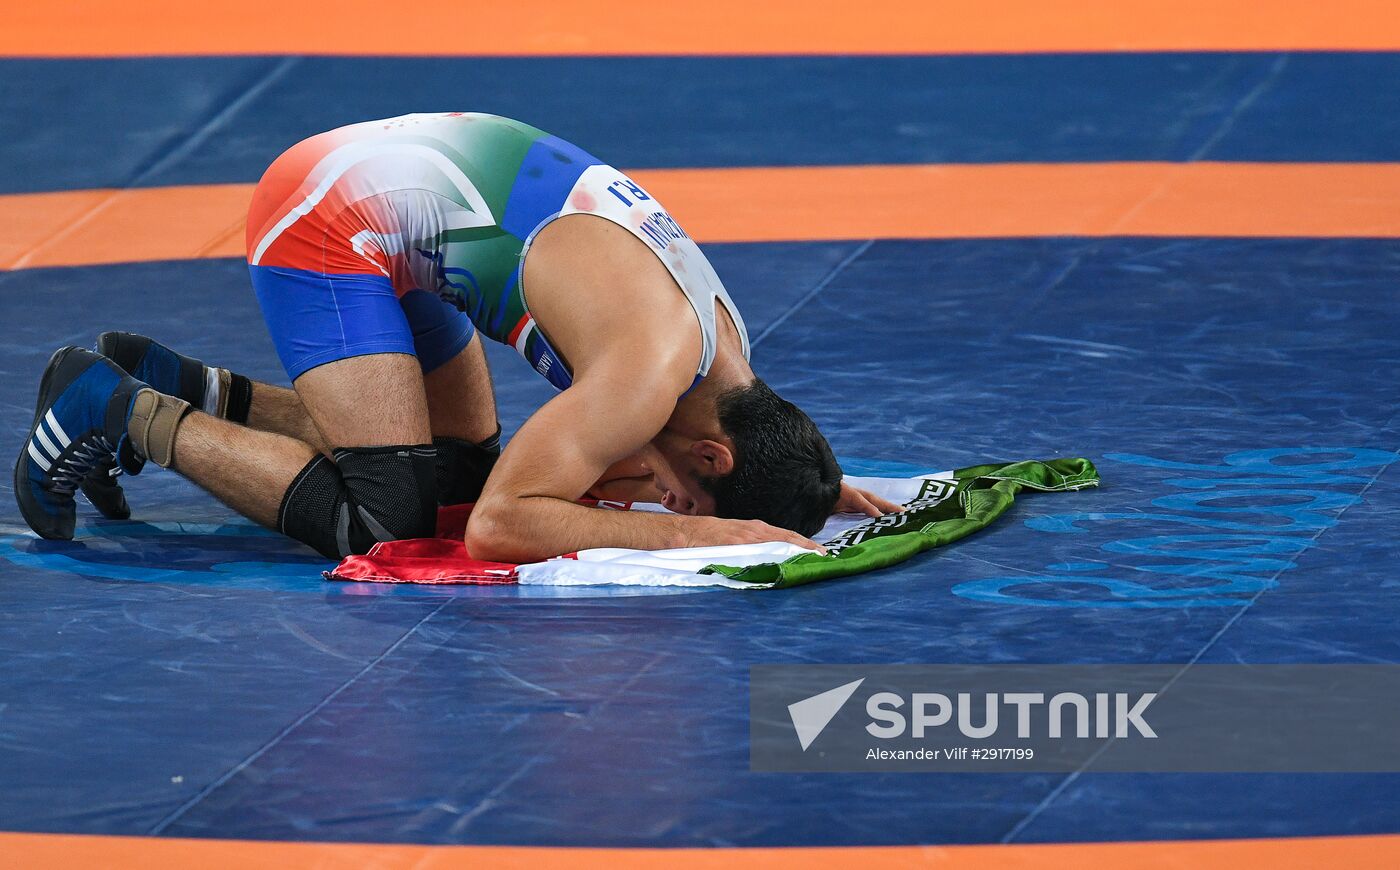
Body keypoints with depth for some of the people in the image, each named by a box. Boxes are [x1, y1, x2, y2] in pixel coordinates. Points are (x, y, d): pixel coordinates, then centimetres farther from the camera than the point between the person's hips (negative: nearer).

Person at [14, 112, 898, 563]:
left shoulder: (725, 342, 2)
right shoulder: (654, 370, -25)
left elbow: (600, 470, 15)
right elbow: (498, 525, -27)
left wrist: (815, 489, 2)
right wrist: (697, 532, -27)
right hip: (329, 218, -9)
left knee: (461, 465, 20)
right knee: (381, 516, -16)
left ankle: (167, 382, 21)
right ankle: (122, 413, -2)